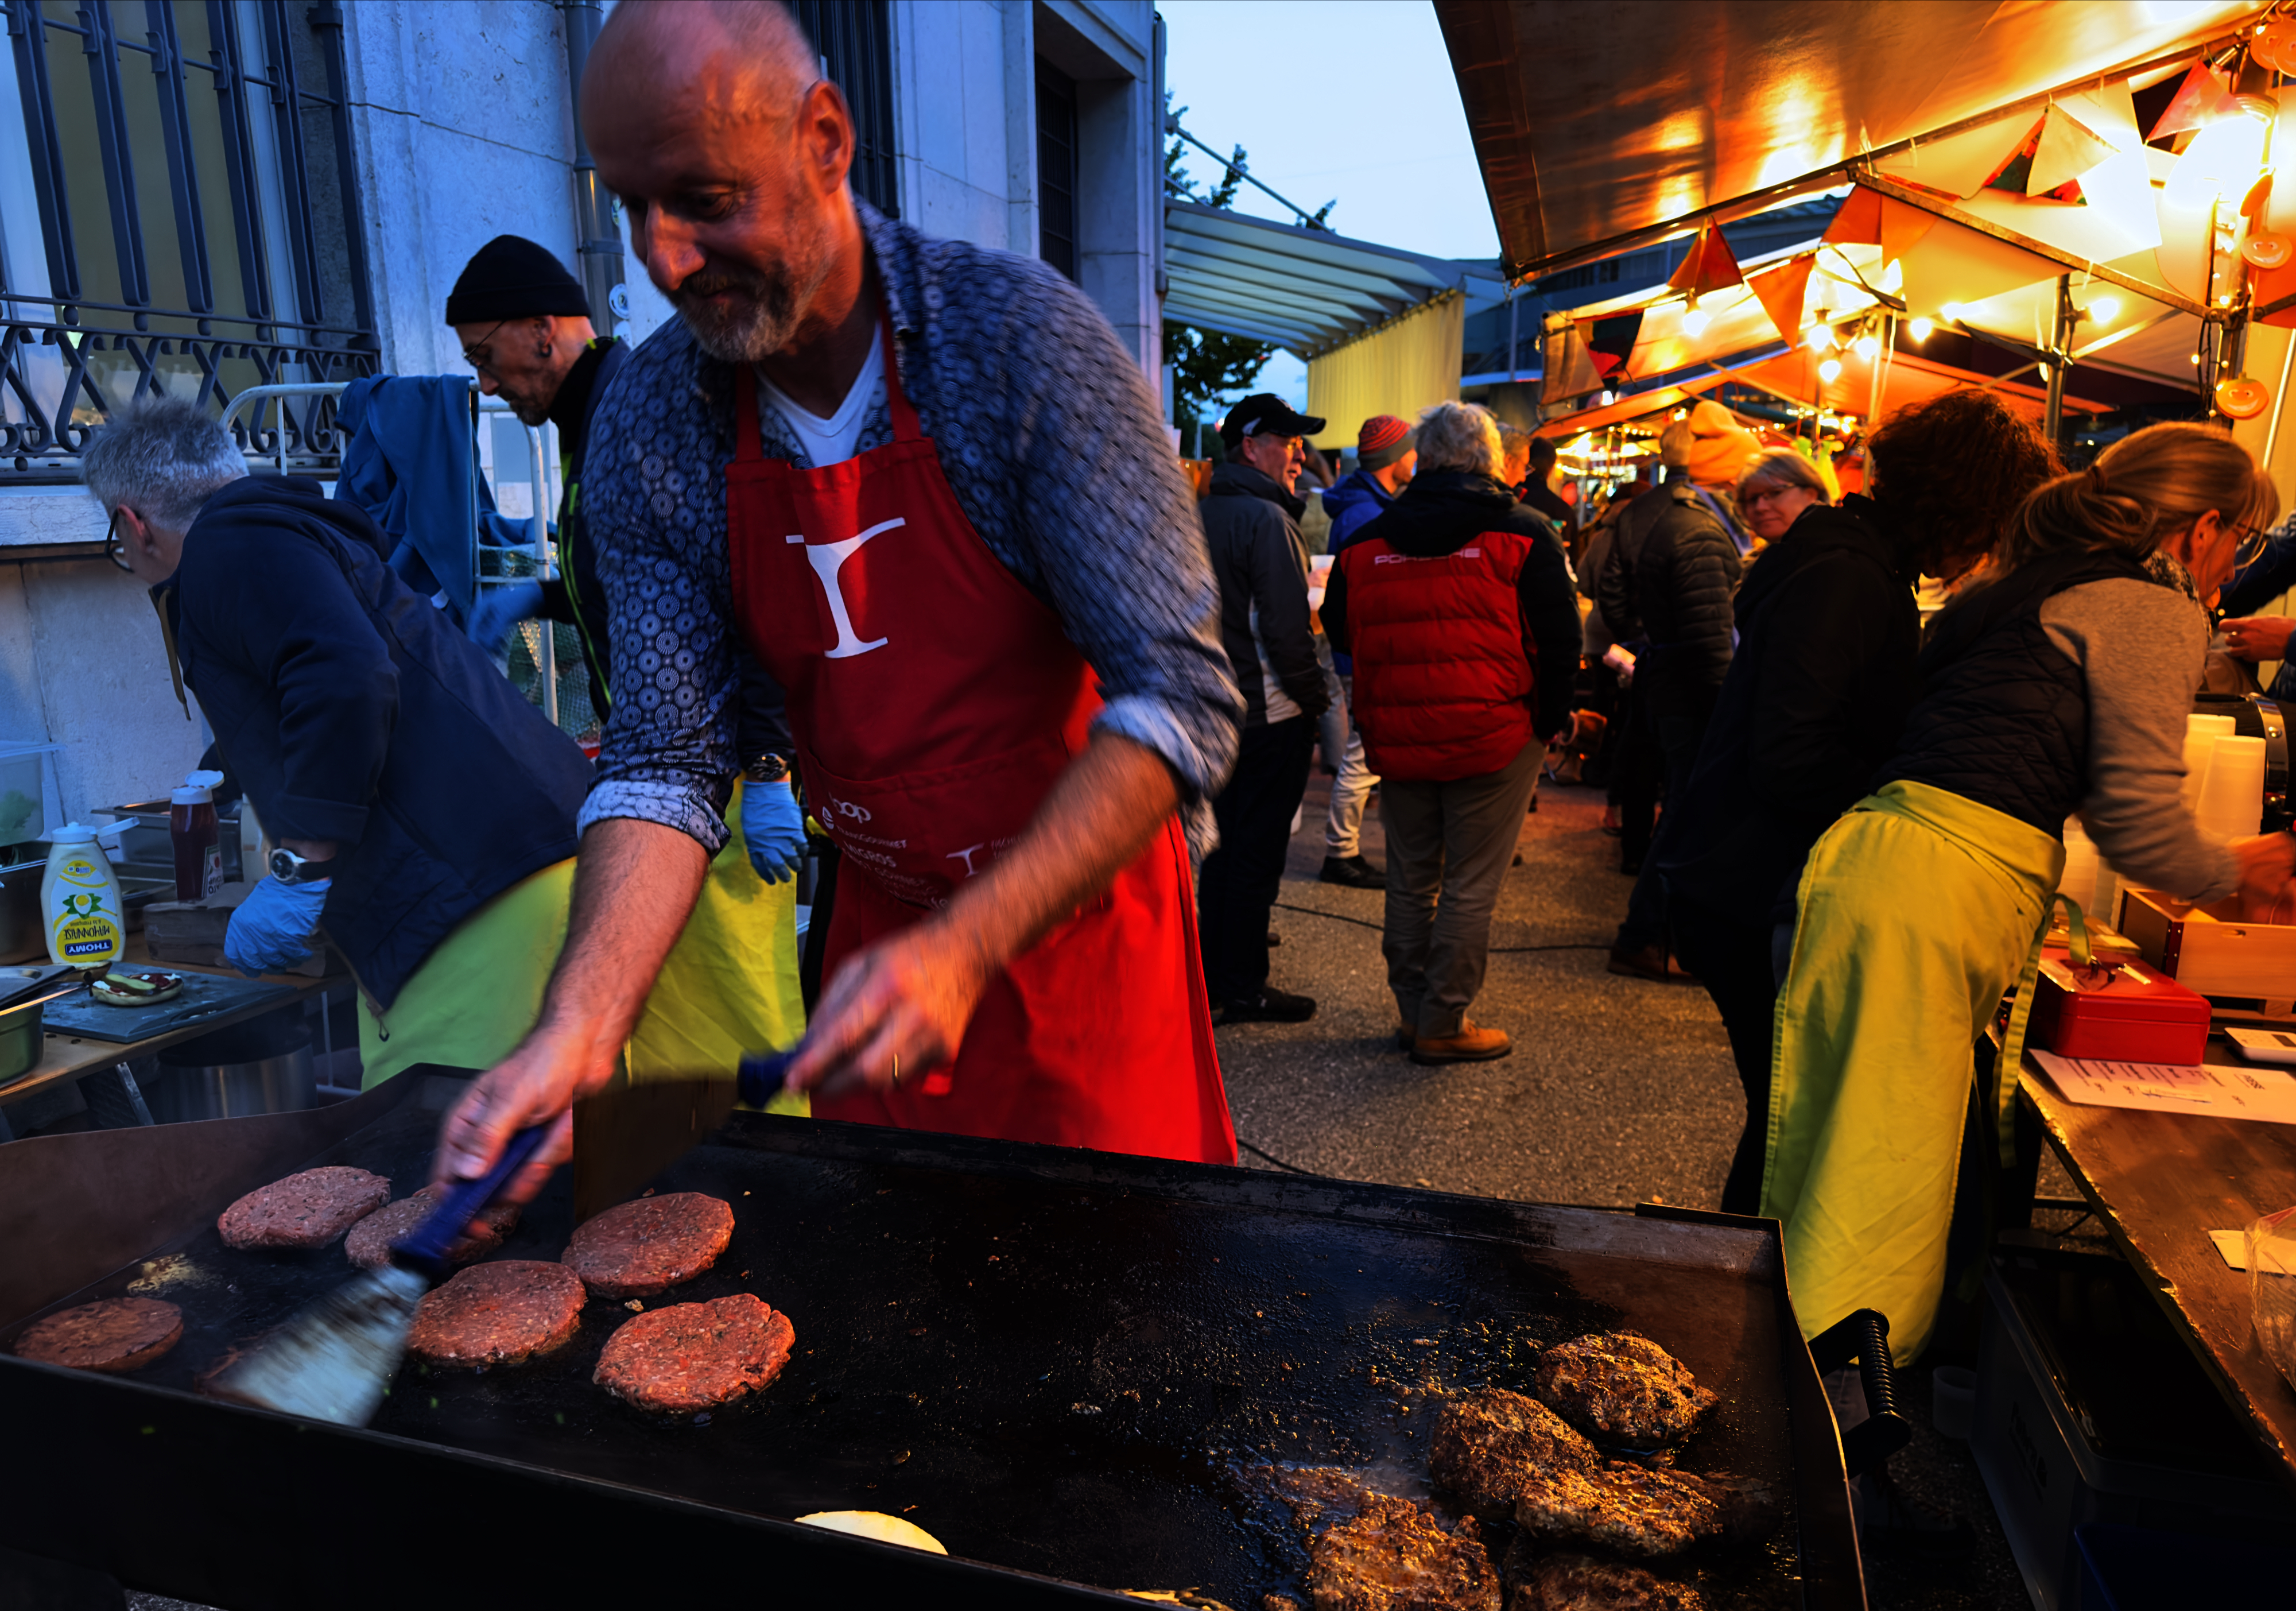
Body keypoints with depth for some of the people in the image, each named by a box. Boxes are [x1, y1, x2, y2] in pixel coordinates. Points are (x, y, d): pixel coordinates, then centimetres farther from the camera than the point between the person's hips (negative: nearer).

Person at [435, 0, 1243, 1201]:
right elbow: (665, 762, -8)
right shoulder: (648, 427, -7)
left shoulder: (1014, 334, -19)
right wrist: (576, 1032, -23)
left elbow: (1180, 702, -24)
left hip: (1082, 914, -3)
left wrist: (967, 947, -32)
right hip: (879, 930, 4)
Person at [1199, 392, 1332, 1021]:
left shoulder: (1202, 514, 12)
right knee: (1257, 851, 0)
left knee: (1223, 844, 17)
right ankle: (1243, 989, 9)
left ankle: (1213, 975, 26)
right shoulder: (1267, 519, -16)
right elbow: (1286, 625, -20)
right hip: (1271, 711, -9)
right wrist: (1313, 696, -9)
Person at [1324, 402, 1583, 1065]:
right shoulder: (1523, 534, -5)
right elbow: (1559, 640, -5)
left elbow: (1341, 634, 14)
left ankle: (1413, 1012, 26)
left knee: (1411, 879, 15)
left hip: (1397, 738, 4)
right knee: (1470, 886, 4)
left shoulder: (1366, 542, 6)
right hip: (1494, 736, -4)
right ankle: (1444, 1024, 10)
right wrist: (1554, 717, 7)